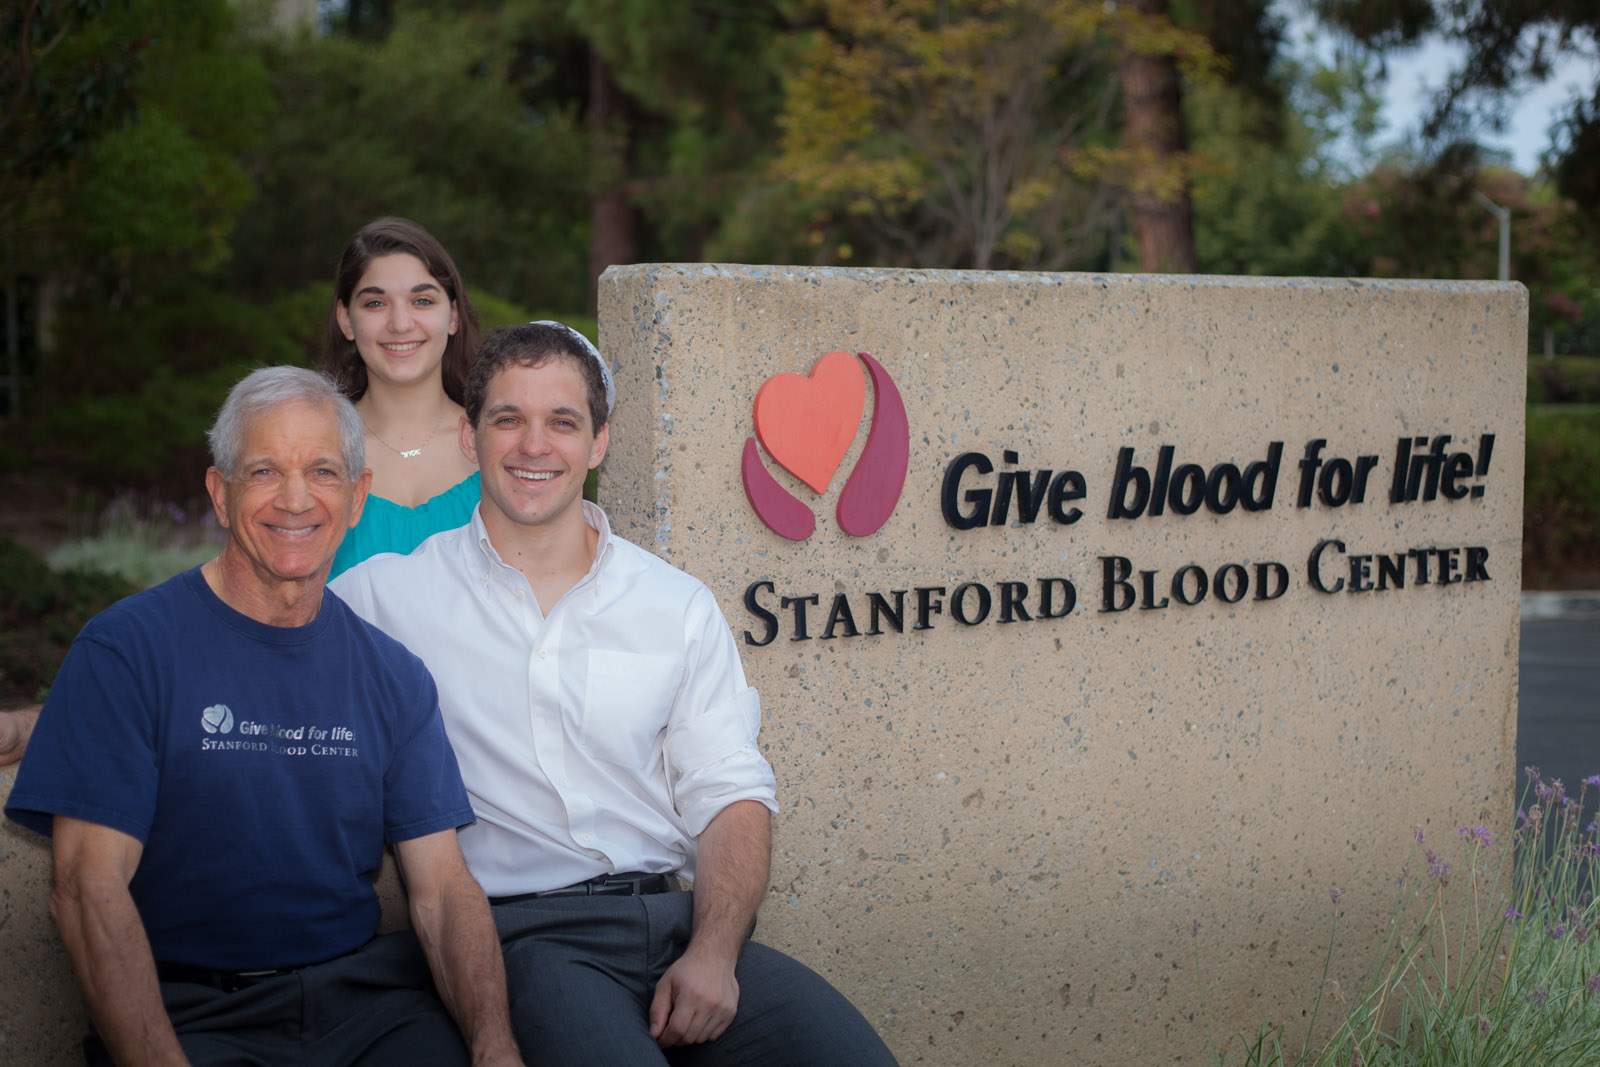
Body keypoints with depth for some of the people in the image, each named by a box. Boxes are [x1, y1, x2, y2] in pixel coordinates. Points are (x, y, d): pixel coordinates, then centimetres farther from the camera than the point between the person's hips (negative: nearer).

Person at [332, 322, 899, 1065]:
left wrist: (714, 953, -8)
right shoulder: (389, 596, 7)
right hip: (520, 935, -3)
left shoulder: (678, 606, 13)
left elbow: (729, 795, 9)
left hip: (674, 917, 3)